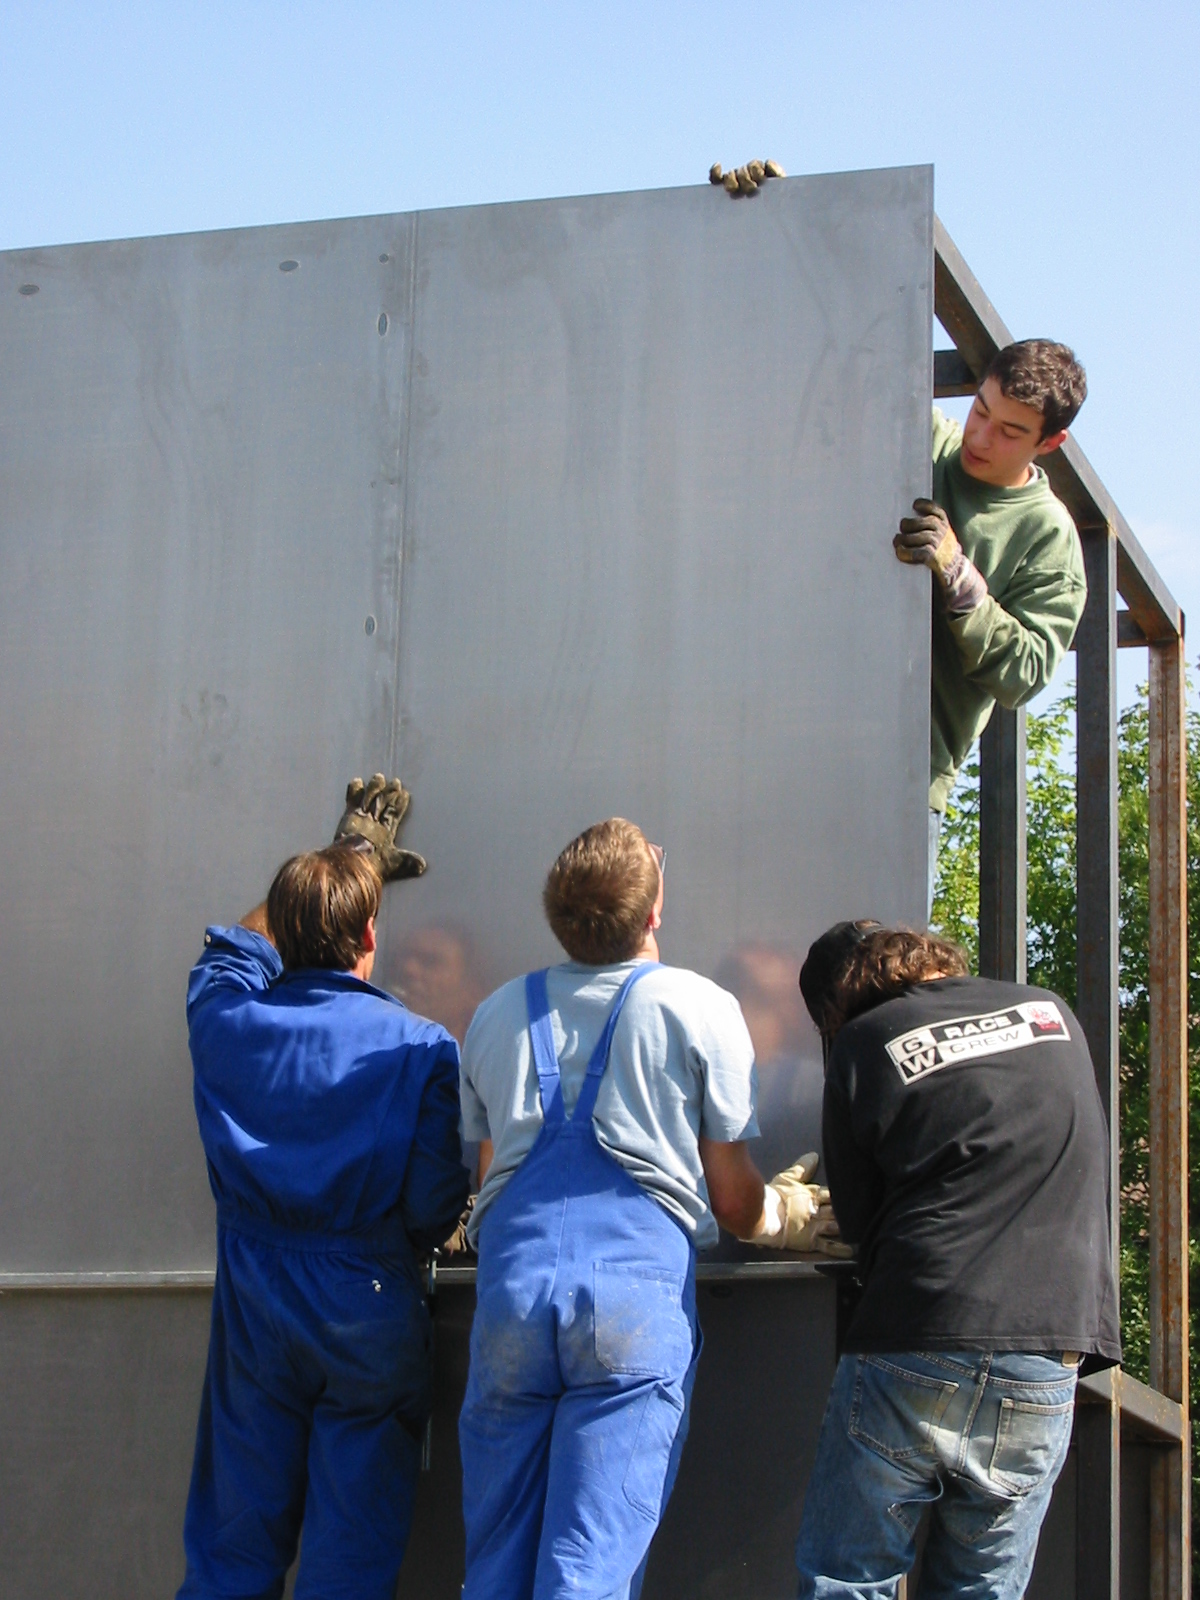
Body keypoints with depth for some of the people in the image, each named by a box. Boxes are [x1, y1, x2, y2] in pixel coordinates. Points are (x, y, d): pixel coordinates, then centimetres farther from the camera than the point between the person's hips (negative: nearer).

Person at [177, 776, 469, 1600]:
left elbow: (236, 943, 21)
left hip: (254, 1307, 3)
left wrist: (348, 856, 31)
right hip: (371, 1313, -2)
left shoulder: (224, 1021, -3)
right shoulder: (424, 1049, -11)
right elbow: (437, 1206, -11)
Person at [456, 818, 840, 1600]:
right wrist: (787, 1216, 29)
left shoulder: (496, 1015, 17)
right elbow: (732, 1197, 6)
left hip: (512, 1282, 4)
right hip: (638, 1290, -3)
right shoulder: (701, 1009, 4)